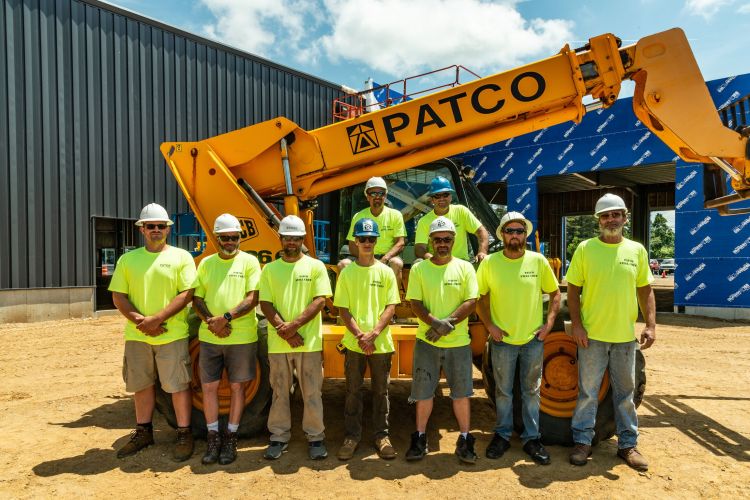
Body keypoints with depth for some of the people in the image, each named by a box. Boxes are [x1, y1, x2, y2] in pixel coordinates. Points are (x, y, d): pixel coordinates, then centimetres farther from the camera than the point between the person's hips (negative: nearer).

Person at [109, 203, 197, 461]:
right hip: (137, 335, 4)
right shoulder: (128, 259, 8)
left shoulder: (181, 257, -2)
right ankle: (143, 432, 32)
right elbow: (118, 296, 4)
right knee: (141, 384, 15)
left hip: (172, 335, -4)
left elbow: (187, 294, -10)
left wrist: (156, 319, -18)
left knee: (178, 385, 1)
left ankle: (184, 435, 15)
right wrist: (139, 320, -12)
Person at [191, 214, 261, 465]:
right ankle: (213, 438, 23)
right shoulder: (206, 263, 10)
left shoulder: (249, 261, -1)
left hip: (242, 338, -3)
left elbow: (252, 299, -10)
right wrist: (211, 321, -11)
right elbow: (196, 299, 7)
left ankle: (231, 439, 21)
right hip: (209, 337, 3)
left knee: (237, 387, 7)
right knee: (208, 386, 7)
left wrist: (226, 317, -20)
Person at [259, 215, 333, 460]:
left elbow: (319, 301, -7)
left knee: (312, 392, 6)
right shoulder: (270, 269, 7)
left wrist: (294, 325, -16)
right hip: (277, 343, 2)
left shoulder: (315, 266, 2)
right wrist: (284, 330, -13)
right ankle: (279, 437, 25)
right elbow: (265, 304, 1)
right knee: (280, 392, 12)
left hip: (310, 342, -2)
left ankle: (315, 437, 20)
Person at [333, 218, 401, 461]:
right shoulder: (347, 273, 2)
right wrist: (359, 335, -14)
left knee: (381, 391, 10)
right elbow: (343, 309, -1)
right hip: (354, 343, 0)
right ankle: (352, 436, 23)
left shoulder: (386, 272, 2)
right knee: (353, 391, 9)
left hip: (381, 343, 0)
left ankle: (382, 436, 24)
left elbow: (390, 307, -3)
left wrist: (373, 334, -15)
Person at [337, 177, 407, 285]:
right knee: (343, 264, -24)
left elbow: (400, 243, -2)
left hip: (387, 258, -1)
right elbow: (352, 247, 3)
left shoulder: (395, 215, 4)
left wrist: (384, 259, -19)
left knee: (397, 263, -34)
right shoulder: (358, 216, 7)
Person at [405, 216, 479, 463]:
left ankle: (465, 440, 24)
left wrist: (449, 323, -18)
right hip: (426, 341, 0)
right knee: (423, 393, 9)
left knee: (461, 393, 9)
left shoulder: (465, 268, 2)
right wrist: (435, 322, -21)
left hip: (458, 342, 0)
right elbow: (415, 303, -5)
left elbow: (471, 302, -5)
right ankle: (420, 438, 25)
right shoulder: (419, 269, 1)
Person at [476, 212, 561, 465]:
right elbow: (479, 298, 2)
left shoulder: (538, 261, -3)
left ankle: (532, 438, 26)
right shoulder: (489, 263, -6)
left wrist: (549, 323, -3)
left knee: (531, 391, 12)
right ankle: (502, 435, 28)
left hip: (533, 339, 1)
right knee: (503, 391, 12)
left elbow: (555, 293, 7)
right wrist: (489, 325, -8)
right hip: (502, 339, -1)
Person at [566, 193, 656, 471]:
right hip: (592, 334, -2)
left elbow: (645, 290, 9)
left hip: (625, 336, 3)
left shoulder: (637, 250, 4)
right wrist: (576, 324, -11)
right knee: (588, 391, 7)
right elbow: (573, 290, -3)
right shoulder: (586, 249, -4)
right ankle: (582, 442, 21)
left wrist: (651, 325, -1)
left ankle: (628, 444, 29)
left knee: (625, 392, 14)